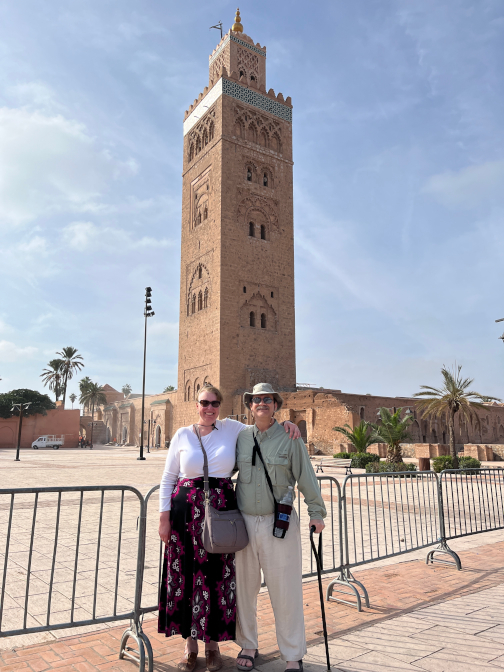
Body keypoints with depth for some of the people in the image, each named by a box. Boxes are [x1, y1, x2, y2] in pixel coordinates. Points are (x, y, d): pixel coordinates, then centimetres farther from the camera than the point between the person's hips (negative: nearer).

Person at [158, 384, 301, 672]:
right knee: (186, 574, 6)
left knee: (217, 576, 6)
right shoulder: (182, 435, 4)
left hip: (221, 509, 0)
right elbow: (168, 478, 7)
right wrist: (164, 516, 1)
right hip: (186, 510, 0)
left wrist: (285, 424, -7)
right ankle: (190, 645, 26)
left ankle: (213, 643, 27)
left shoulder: (231, 429, 4)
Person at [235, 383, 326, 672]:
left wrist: (316, 513, 1)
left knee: (285, 590, 3)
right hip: (244, 522, 3)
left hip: (279, 523, -3)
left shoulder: (290, 438, -3)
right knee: (244, 588, 12)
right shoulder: (241, 437, 5)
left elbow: (306, 477, 0)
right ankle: (248, 646, 32)